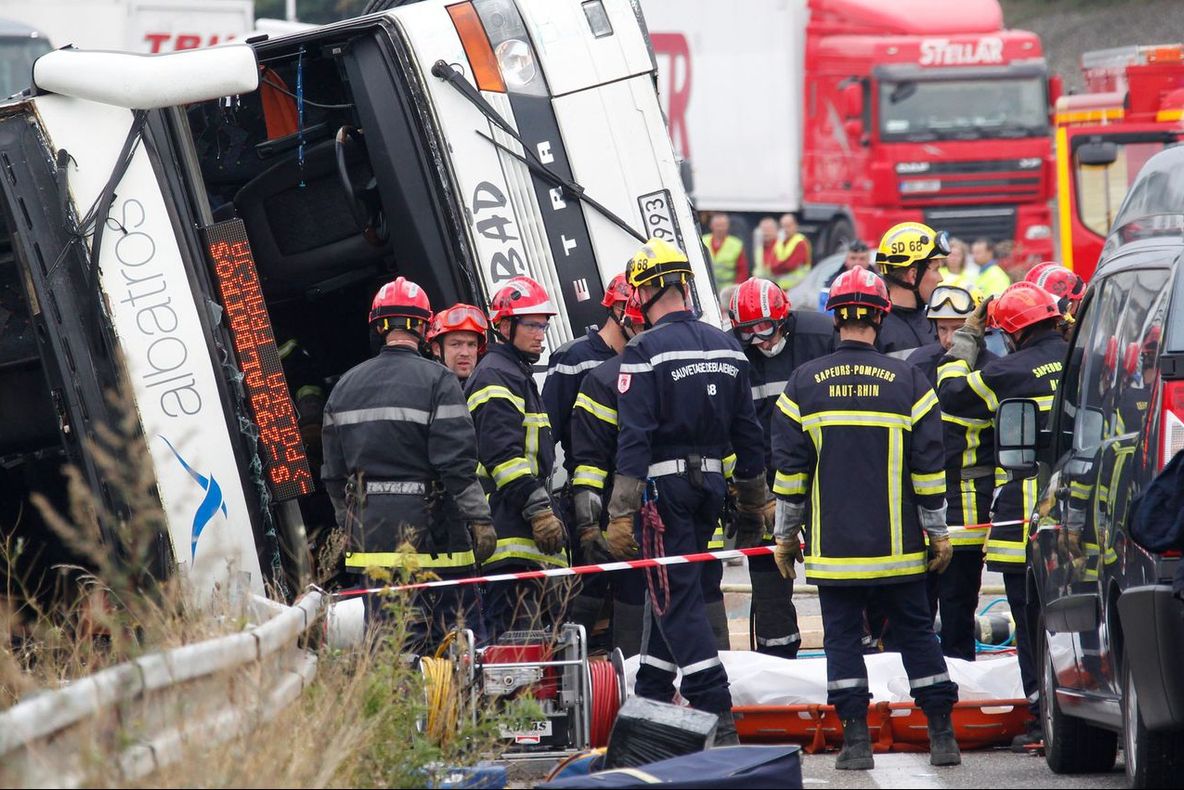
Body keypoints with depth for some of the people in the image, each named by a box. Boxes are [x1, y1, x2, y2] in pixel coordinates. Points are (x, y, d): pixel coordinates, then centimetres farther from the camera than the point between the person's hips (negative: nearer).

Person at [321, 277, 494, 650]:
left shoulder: (346, 386, 11)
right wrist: (480, 520, -7)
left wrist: (349, 525, 25)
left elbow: (334, 473, 15)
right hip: (429, 532, -6)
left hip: (369, 537, 6)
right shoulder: (437, 381, -8)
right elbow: (458, 462, -13)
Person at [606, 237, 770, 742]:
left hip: (665, 484, -6)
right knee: (669, 588, 19)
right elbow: (747, 432, 12)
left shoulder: (644, 352, -12)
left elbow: (634, 437, -17)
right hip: (712, 482, 6)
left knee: (677, 597, -4)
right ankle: (652, 699, 28)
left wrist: (621, 515, -16)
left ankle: (716, 715, -13)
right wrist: (754, 500, 21)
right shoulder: (725, 347, 7)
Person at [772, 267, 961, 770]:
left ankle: (855, 738, -1)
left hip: (833, 547, 0)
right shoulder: (907, 381, -2)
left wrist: (785, 534, 9)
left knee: (842, 637, 5)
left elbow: (789, 468, 1)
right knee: (916, 632, 9)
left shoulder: (804, 384, 0)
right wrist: (938, 533, 7)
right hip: (897, 544, 0)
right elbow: (928, 466, -2)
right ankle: (942, 735, 8)